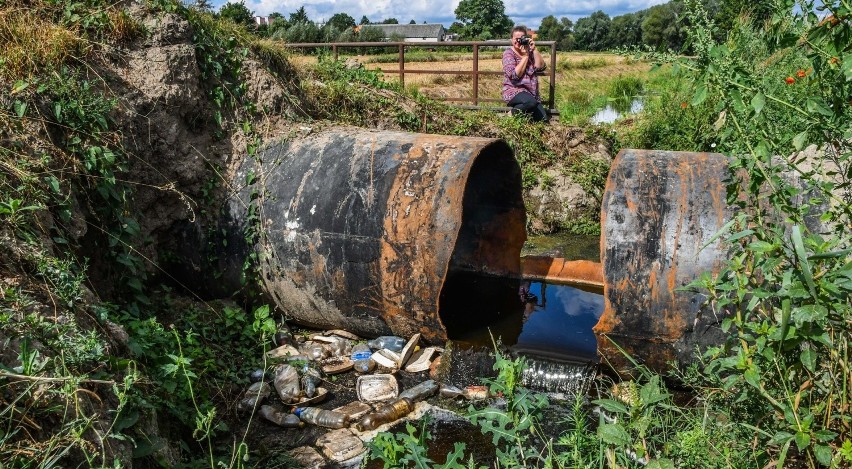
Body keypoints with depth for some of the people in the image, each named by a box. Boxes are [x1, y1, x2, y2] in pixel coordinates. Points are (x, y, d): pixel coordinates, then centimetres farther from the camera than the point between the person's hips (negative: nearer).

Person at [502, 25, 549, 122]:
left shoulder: (530, 52, 11)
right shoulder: (508, 53, -5)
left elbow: (540, 67, -5)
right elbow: (515, 75, -18)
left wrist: (534, 49, -11)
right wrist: (525, 56, -13)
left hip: (531, 92, 6)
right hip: (514, 91, -6)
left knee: (543, 119, -8)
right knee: (531, 102, -38)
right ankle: (513, 113, -11)